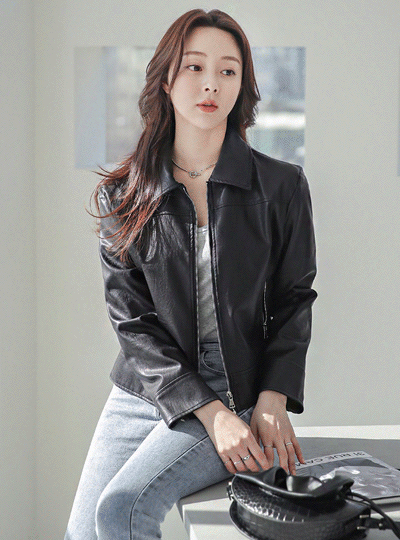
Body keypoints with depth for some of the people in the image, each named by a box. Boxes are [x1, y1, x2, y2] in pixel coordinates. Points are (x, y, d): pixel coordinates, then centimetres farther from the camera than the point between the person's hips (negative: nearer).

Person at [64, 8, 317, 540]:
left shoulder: (283, 186, 1)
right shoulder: (123, 196, 3)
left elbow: (293, 301, 5)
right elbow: (131, 320, -2)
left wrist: (272, 401, -10)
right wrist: (210, 412, -14)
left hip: (241, 392, -2)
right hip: (144, 392, 3)